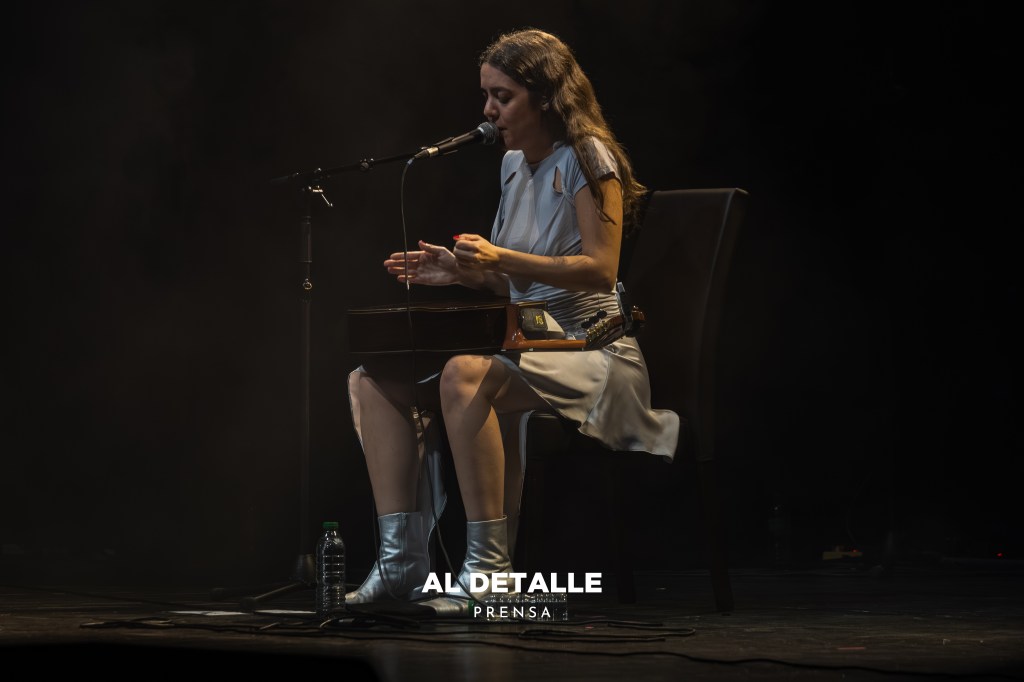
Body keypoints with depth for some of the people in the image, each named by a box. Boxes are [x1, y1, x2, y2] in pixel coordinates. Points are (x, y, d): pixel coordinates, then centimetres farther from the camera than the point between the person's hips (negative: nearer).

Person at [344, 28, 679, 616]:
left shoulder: (587, 157, -8)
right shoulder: (514, 164, 17)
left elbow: (600, 269, -18)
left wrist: (501, 258, -25)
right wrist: (463, 272, 5)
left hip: (592, 356, -9)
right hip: (529, 346, 9)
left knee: (465, 377, -38)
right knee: (374, 379, -5)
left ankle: (489, 564, -33)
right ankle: (401, 558, -11)